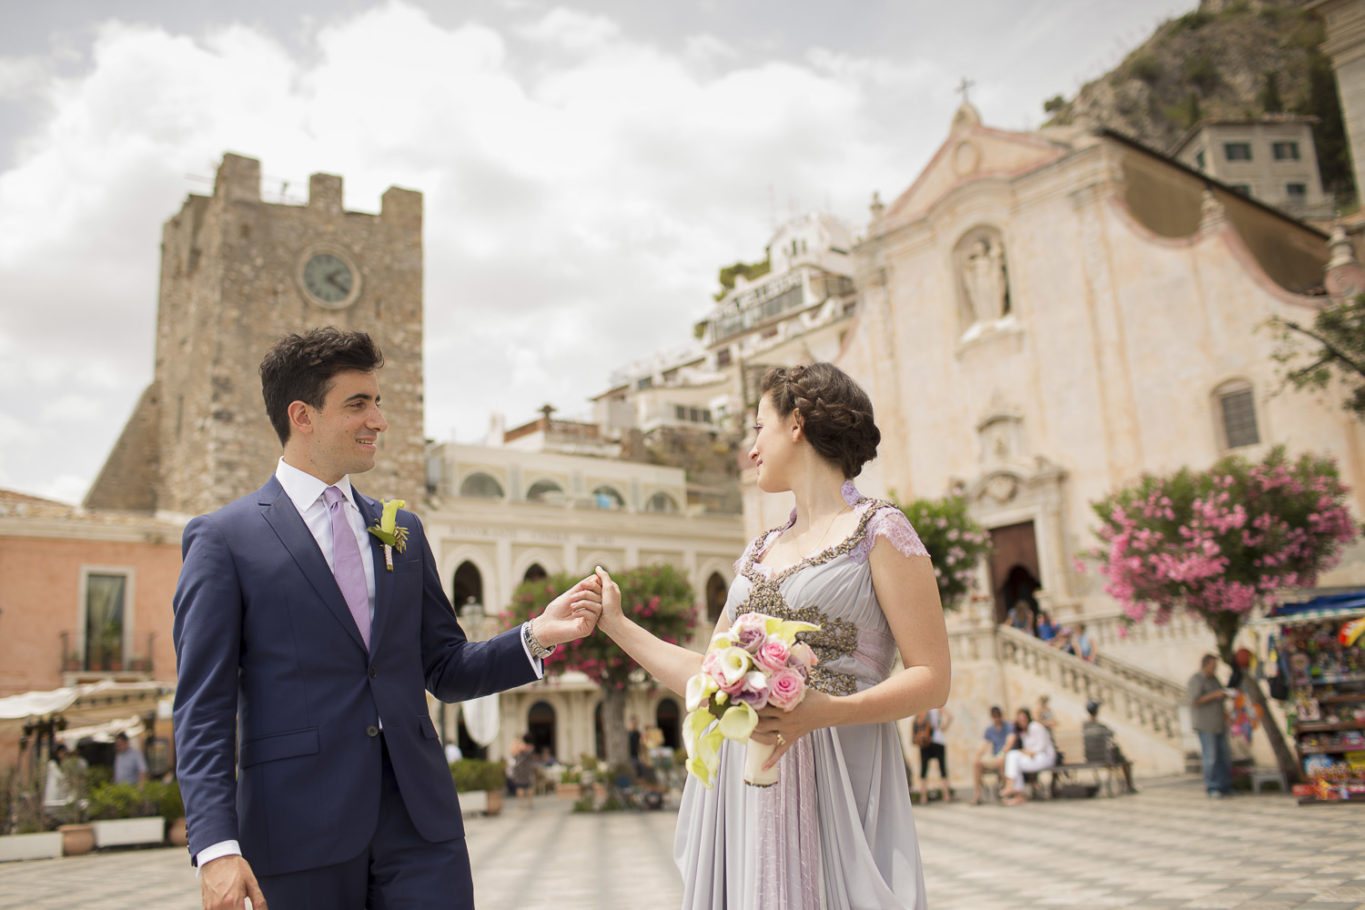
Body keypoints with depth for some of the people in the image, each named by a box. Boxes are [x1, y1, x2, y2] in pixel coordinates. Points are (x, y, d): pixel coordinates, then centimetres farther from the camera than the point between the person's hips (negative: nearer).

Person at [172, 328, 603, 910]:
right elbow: (203, 709, -5)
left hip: (418, 819, 4)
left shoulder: (403, 531, 13)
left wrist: (537, 637, -2)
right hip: (301, 831, -3)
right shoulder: (223, 539, -1)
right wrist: (217, 846, -15)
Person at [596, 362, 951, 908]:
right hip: (743, 790, 6)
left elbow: (931, 680, -9)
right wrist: (615, 625, 20)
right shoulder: (759, 553, 15)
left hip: (833, 784, -5)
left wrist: (823, 711, -23)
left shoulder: (878, 530, -4)